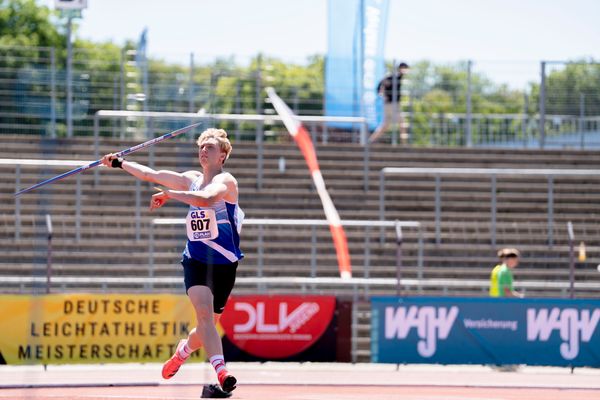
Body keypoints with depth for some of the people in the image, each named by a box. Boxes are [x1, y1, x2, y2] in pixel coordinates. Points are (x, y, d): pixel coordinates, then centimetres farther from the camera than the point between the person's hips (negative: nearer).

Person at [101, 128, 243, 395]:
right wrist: (119, 163, 31)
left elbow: (206, 198, -31)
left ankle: (183, 350, 41)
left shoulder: (225, 181, -8)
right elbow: (151, 175, 25)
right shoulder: (191, 179, 11)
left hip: (224, 264, -3)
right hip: (195, 261, 3)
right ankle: (221, 372, -35)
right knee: (204, 313, -23)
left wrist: (168, 194, -26)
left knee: (207, 327, 7)